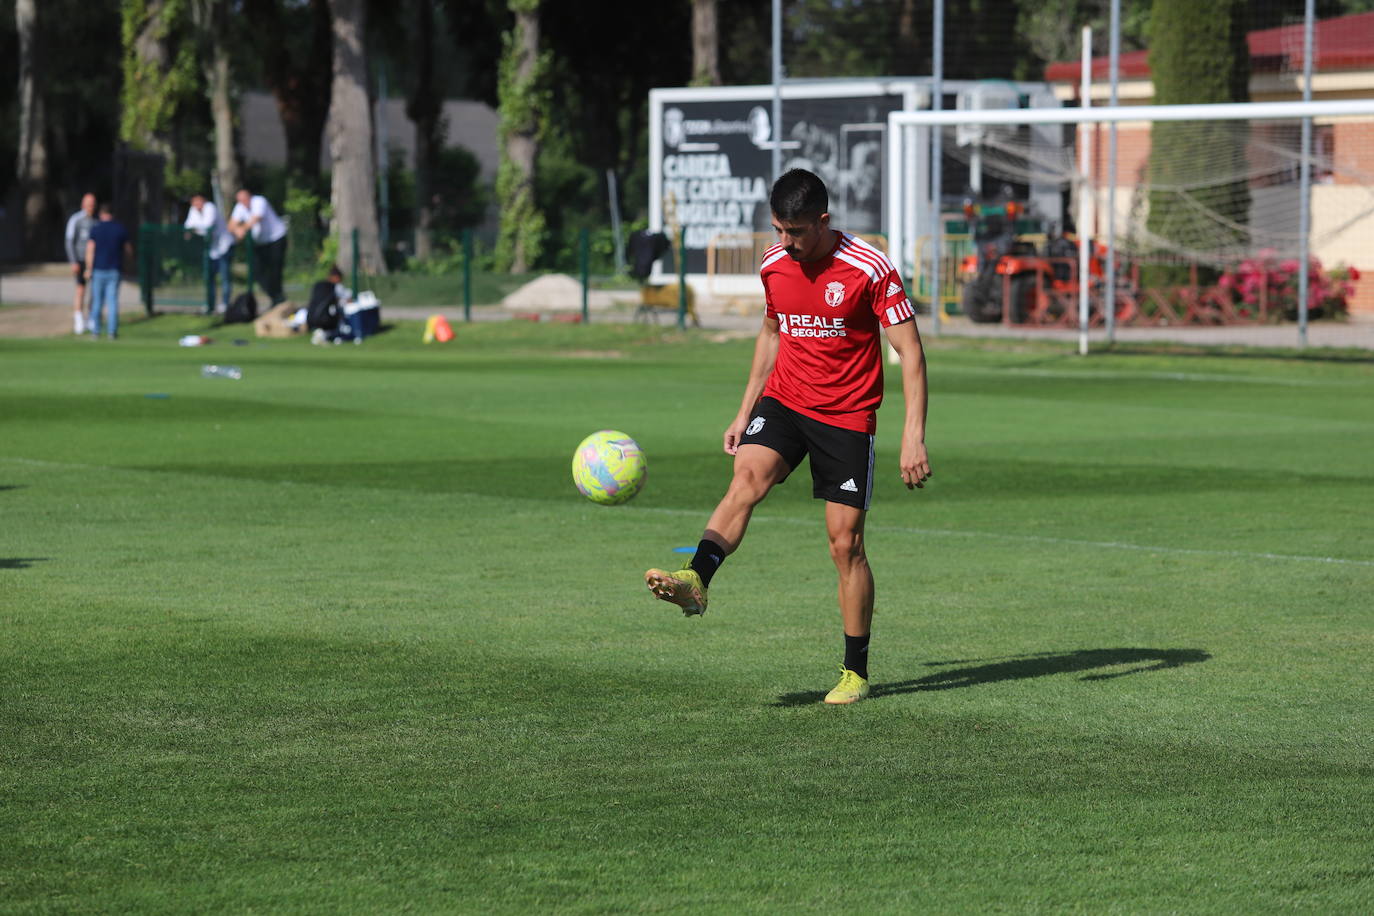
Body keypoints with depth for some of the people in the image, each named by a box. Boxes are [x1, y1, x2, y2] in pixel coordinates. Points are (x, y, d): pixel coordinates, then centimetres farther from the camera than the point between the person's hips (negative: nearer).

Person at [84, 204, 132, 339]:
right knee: (113, 301, 1)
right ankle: (111, 331, -4)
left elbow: (90, 250, -8)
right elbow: (129, 250, 9)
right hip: (115, 270, 1)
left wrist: (89, 268, 0)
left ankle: (95, 330, 8)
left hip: (99, 269, -1)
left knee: (97, 301, 8)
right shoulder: (121, 229, 0)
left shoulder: (95, 229, -4)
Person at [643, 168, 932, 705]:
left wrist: (913, 436, -18)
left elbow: (910, 350, -12)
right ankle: (695, 581, -45)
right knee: (746, 478, -26)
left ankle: (856, 672, 10)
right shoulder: (774, 265, 2)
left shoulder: (871, 270, -14)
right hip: (784, 400, 4)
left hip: (847, 417, -4)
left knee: (845, 542, -2)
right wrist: (745, 412, 17)